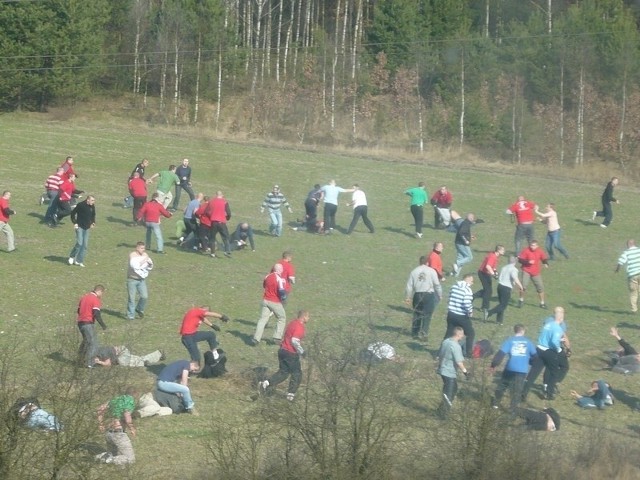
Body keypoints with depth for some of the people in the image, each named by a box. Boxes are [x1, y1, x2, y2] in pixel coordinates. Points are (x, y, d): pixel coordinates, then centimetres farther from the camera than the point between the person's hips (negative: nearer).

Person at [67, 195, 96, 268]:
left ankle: (79, 261, 11)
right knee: (79, 243, -13)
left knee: (85, 245, 3)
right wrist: (75, 223, -13)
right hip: (80, 227, -6)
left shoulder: (92, 207, 3)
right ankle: (72, 256, 10)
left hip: (87, 228, 6)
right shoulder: (81, 205, -14)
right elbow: (73, 213, -8)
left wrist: (93, 222, 7)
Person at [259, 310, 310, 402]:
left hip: (283, 350, 8)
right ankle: (291, 394, 9)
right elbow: (295, 341, -26)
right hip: (291, 354, -8)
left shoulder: (293, 323, 11)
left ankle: (267, 383, 3)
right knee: (297, 374, 7)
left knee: (283, 372, 17)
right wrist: (301, 351, -16)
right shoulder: (299, 327, -17)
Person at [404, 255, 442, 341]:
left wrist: (407, 297, 14)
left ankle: (415, 333, 18)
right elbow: (437, 284, -3)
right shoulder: (432, 271, -1)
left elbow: (409, 286, 6)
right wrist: (440, 295, 9)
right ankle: (423, 333, -5)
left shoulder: (414, 271, 6)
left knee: (417, 314, 14)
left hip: (417, 295, 3)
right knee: (427, 315, 1)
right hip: (429, 295, -3)